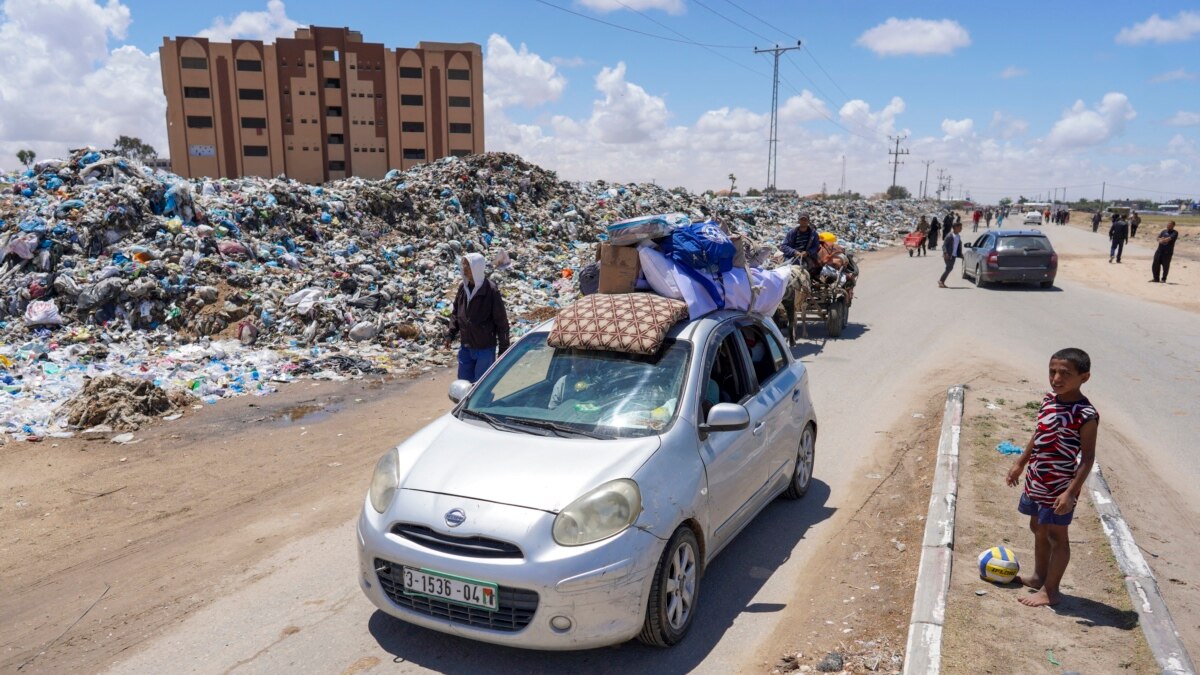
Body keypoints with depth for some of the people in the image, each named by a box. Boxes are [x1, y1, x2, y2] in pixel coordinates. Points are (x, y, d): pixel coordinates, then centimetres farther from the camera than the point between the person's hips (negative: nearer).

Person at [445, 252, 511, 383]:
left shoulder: (491, 290, -17)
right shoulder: (463, 288, 1)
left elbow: (501, 321, -13)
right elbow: (455, 313, 16)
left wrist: (503, 349, -11)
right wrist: (450, 334, 6)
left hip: (485, 349, -6)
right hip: (466, 347, 6)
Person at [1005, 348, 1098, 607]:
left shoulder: (1085, 414, -21)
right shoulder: (1049, 400, 2)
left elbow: (1087, 458, -19)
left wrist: (1071, 492, -24)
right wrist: (1020, 463, 21)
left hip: (1059, 487, -8)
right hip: (1036, 481, 8)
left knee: (1056, 536, 6)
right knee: (1038, 528, 22)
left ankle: (1050, 591, 18)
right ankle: (1039, 576, 40)